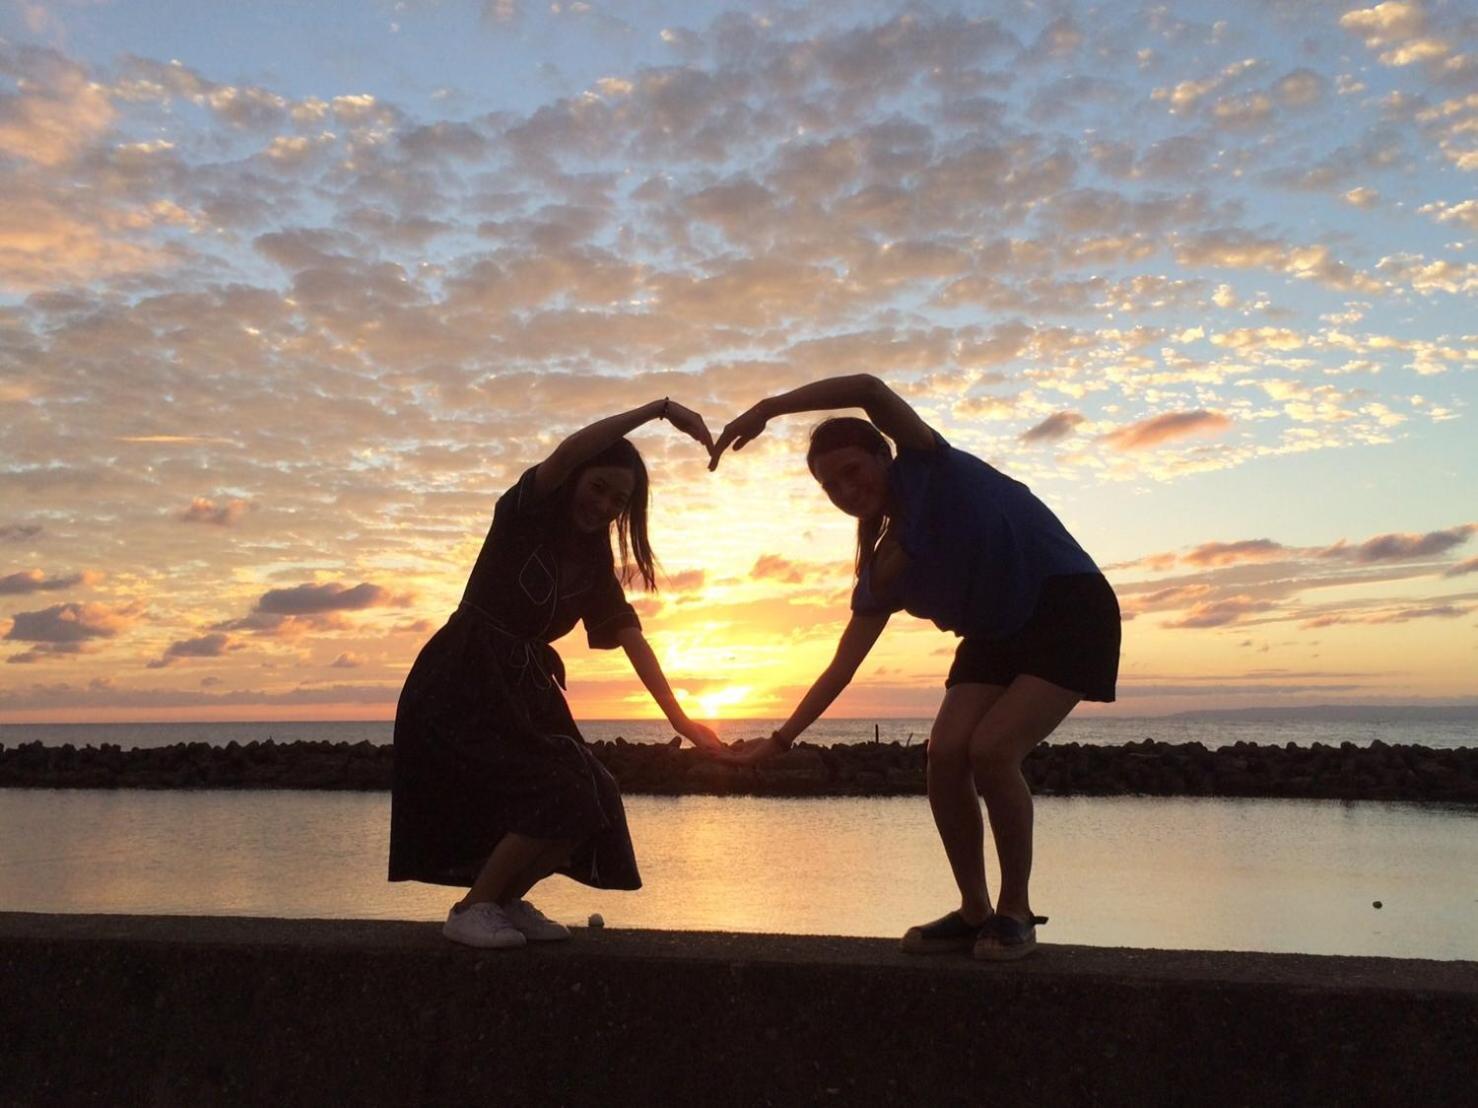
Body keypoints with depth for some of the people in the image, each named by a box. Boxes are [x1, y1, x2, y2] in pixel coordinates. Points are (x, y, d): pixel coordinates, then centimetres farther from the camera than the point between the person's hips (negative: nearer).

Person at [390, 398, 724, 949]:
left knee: (589, 804, -3)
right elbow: (566, 452, -27)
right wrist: (660, 408, -31)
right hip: (460, 683, -7)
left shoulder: (596, 569, 10)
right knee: (555, 798, -17)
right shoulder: (524, 514, -8)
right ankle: (471, 909, -1)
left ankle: (507, 901, 16)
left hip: (522, 690, 7)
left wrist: (678, 716, -11)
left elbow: (632, 639, 0)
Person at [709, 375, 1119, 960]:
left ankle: (1016, 910, -1)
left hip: (1070, 611, -6)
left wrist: (766, 407, -31)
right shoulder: (880, 575, 2)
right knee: (945, 754, -11)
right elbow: (842, 667, 4)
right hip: (996, 635, 7)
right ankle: (974, 911, 6)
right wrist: (781, 738, 0)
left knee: (991, 750, -21)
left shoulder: (929, 467, -12)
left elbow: (870, 390, -29)